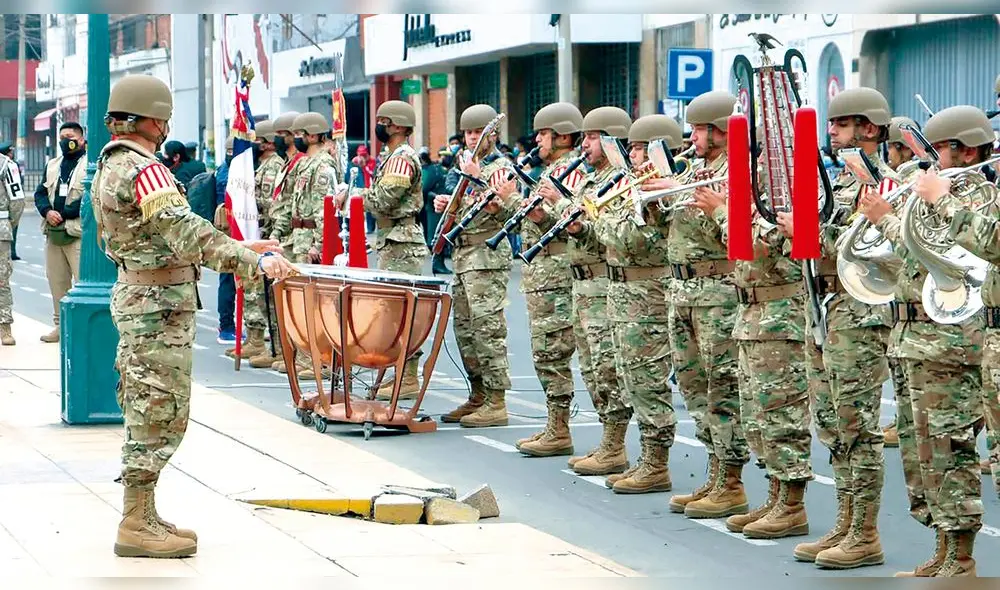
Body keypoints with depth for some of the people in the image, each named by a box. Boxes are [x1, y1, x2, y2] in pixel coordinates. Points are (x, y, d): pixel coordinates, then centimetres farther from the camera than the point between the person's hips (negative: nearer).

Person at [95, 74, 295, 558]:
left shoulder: (113, 166, 15)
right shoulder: (140, 169, -18)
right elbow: (185, 232, -29)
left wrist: (242, 248, 18)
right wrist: (254, 261, -33)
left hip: (141, 296, 11)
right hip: (157, 304, -11)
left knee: (148, 414, 16)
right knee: (157, 413, -6)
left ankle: (141, 518, 22)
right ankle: (136, 527, -3)